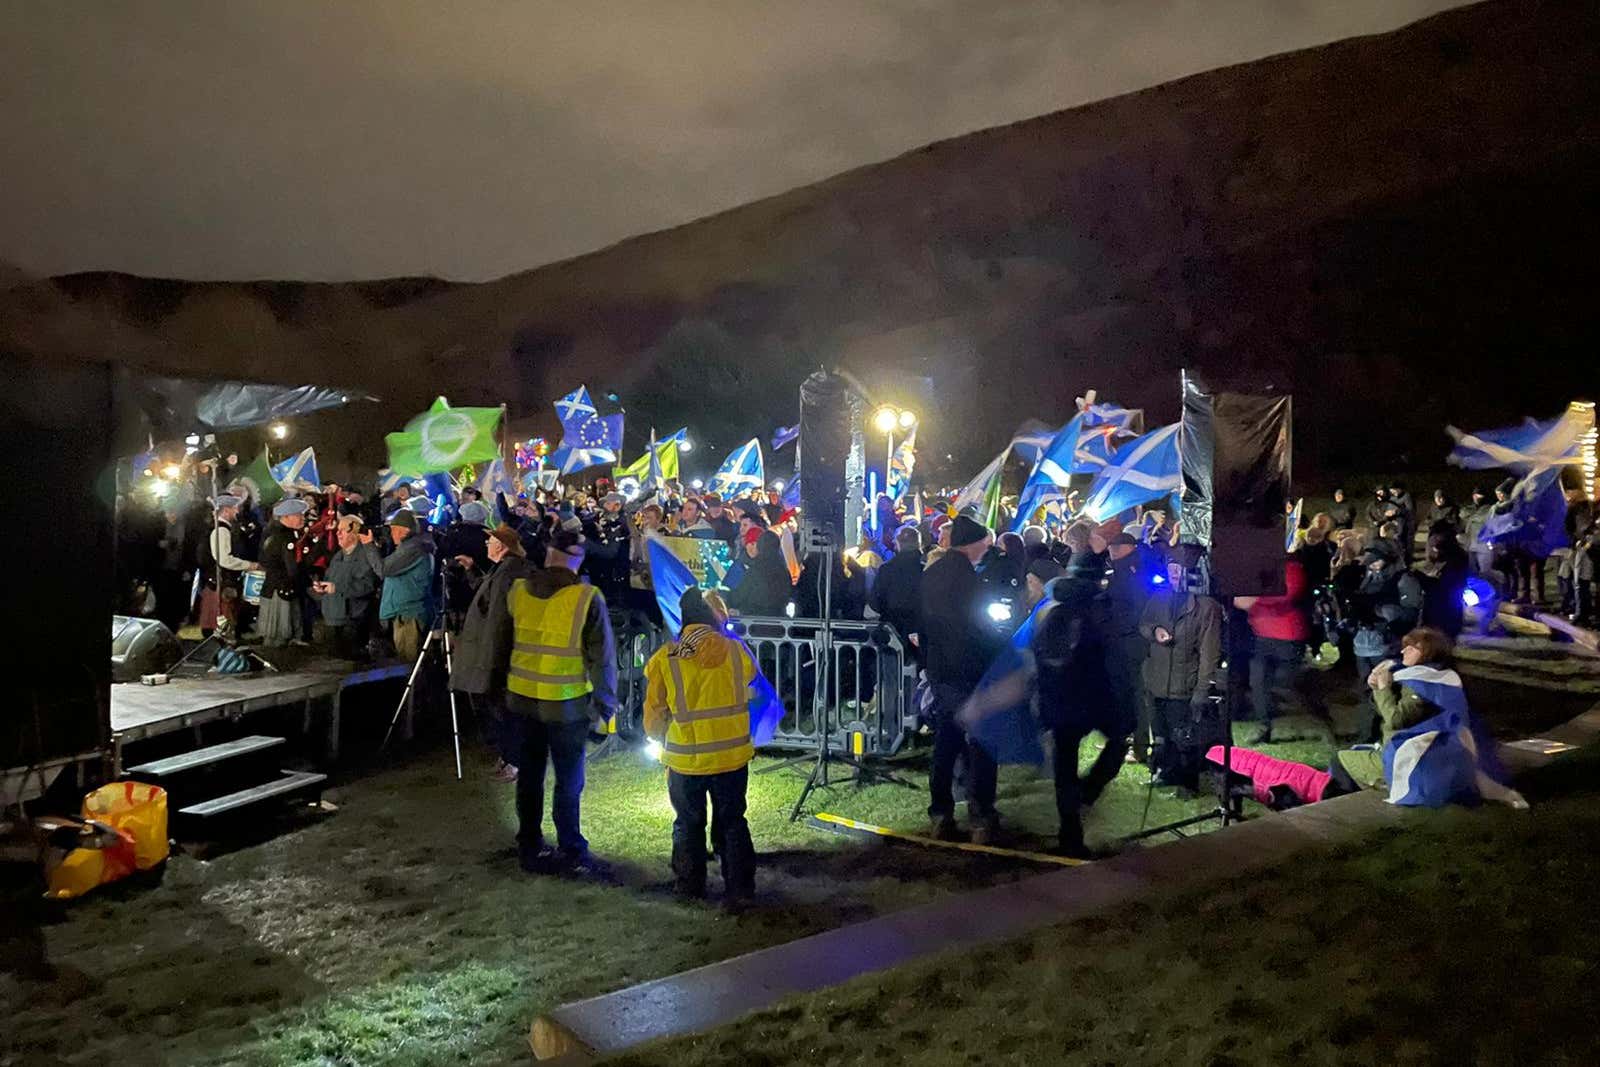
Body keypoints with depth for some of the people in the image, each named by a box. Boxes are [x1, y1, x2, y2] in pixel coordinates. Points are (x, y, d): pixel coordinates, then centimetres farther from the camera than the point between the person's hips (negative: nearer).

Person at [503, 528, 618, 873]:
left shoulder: (517, 591, -3)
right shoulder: (587, 598, -15)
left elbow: (505, 640, 11)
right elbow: (602, 656, -11)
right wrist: (606, 701, 0)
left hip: (521, 700, 4)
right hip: (567, 705, -4)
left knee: (529, 774, 16)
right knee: (569, 779, 10)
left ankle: (530, 848, 27)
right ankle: (570, 850, 19)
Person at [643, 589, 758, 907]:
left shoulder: (663, 659, -10)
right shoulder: (736, 651, -8)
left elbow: (653, 720, -2)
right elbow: (751, 693, 8)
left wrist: (664, 739, 15)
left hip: (685, 760, -1)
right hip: (733, 756, 1)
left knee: (689, 824, 18)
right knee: (732, 823, 15)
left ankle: (689, 885, 30)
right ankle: (739, 888, 19)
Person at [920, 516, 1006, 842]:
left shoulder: (931, 574, 8)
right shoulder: (965, 576, -17)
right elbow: (980, 628, -16)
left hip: (939, 670, 8)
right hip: (968, 673, -8)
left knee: (945, 741, 13)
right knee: (981, 744, 0)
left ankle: (941, 815, 17)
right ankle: (981, 819, 2)